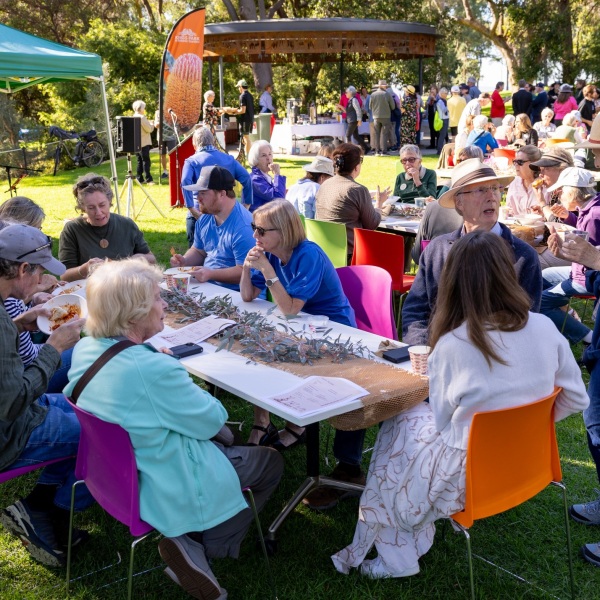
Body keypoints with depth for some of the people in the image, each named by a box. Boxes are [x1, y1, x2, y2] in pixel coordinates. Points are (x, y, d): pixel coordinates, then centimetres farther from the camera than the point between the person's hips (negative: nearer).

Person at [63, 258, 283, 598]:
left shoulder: (84, 349, -8)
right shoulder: (154, 370, -33)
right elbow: (212, 421, -19)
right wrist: (206, 399, 1)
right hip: (167, 489, -8)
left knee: (224, 442, 28)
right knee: (271, 462, 13)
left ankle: (189, 544, 17)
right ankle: (203, 547, 4)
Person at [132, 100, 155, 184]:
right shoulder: (142, 117, -15)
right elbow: (149, 129, -14)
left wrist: (149, 124, 16)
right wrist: (152, 125, 5)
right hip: (144, 143, -8)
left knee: (140, 161, 13)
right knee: (146, 161, -7)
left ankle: (139, 179, 14)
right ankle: (149, 180, -9)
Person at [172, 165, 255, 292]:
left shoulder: (243, 227, -20)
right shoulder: (204, 219, 8)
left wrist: (210, 274, -28)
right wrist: (184, 261, 1)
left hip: (233, 293, -9)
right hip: (205, 286, 9)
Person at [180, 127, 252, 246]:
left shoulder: (191, 161, 0)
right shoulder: (229, 159, 9)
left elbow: (186, 182, -18)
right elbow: (246, 179, -1)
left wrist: (191, 209, -18)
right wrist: (246, 205, 1)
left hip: (199, 215, -3)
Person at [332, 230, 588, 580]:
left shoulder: (451, 345, -21)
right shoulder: (544, 328, -10)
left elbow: (442, 421, -8)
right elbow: (576, 400, 0)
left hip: (472, 474, -5)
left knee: (398, 429, 21)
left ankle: (397, 555, 30)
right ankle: (405, 547, 27)